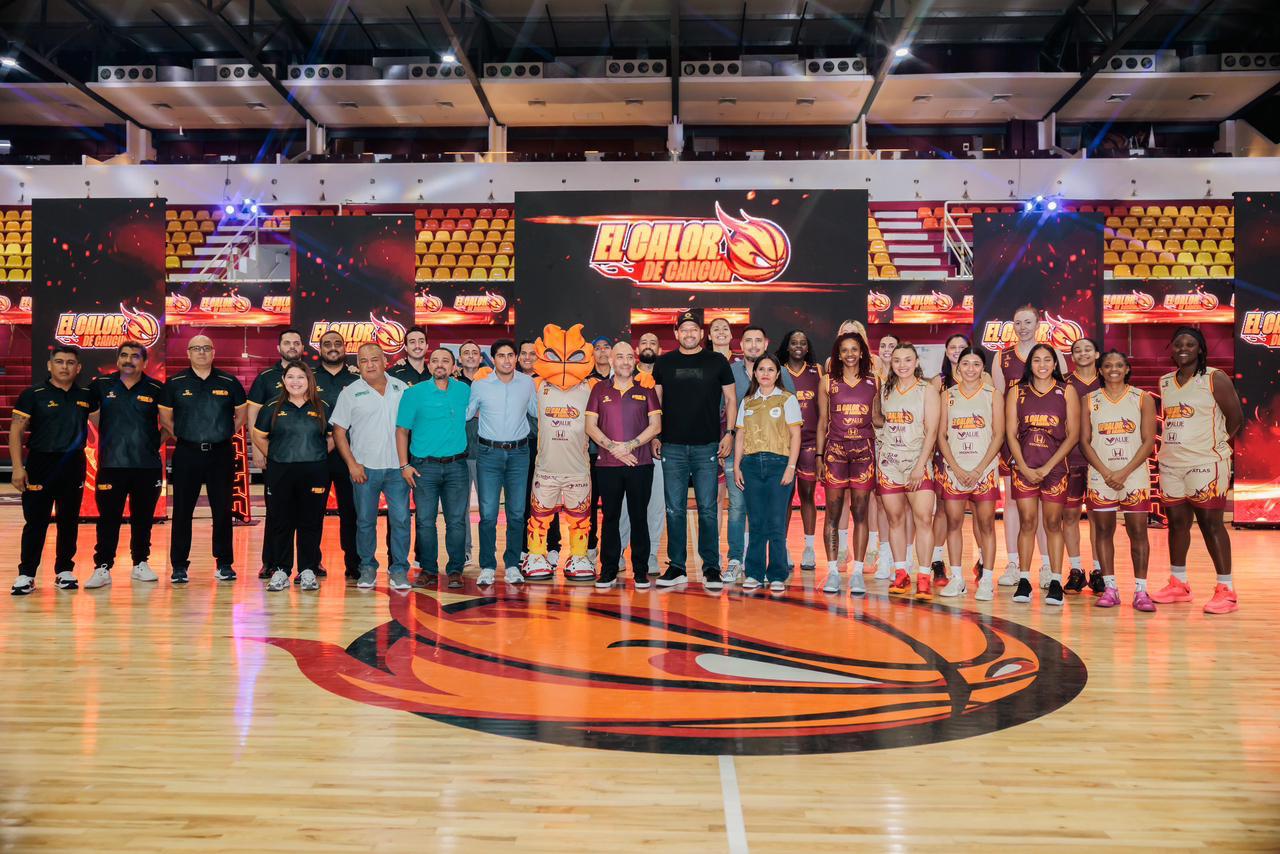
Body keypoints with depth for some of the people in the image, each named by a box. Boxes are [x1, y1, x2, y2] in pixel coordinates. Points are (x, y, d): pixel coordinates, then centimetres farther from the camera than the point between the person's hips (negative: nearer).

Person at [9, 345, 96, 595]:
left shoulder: (86, 395, 7)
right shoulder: (33, 394, -2)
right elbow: (15, 431, -5)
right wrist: (18, 467, -11)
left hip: (74, 466, 3)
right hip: (41, 464, -3)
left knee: (69, 521, 8)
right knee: (35, 521, -1)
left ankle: (65, 570, 19)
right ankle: (26, 574, 7)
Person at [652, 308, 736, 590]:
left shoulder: (717, 361, 6)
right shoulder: (663, 363, 10)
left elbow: (731, 399, 9)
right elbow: (655, 402, 14)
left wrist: (729, 434, 0)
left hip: (707, 446, -1)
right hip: (672, 447, 1)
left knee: (708, 509, 0)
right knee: (674, 509, 4)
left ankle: (711, 568, 7)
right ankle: (676, 567, 11)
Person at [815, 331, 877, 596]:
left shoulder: (874, 382, 8)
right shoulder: (828, 382, 6)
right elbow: (822, 422, 8)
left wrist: (880, 454, 3)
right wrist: (819, 456, 3)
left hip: (864, 451, 0)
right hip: (835, 451, 0)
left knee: (860, 513, 1)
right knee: (832, 513, 0)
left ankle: (858, 572, 6)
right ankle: (833, 571, 6)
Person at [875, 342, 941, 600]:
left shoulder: (927, 390, -1)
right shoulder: (885, 390, 11)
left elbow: (931, 431, -7)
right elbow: (879, 418, 26)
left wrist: (920, 466, -14)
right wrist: (876, 420, 3)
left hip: (917, 462, -3)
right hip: (888, 462, 4)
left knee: (924, 519, -12)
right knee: (895, 519, 5)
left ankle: (924, 578, -8)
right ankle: (901, 575, 12)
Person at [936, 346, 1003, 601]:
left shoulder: (992, 395, 3)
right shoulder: (948, 395, 8)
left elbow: (998, 435, -1)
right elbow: (941, 435, 5)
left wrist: (979, 470, -10)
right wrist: (957, 469, -7)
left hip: (985, 469, -2)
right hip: (954, 468, 2)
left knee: (985, 523, -1)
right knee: (953, 521, 2)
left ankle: (986, 580, 5)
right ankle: (956, 578, 11)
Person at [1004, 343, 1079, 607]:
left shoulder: (1067, 392, 4)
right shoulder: (1017, 392, 7)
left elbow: (1073, 434, -1)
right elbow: (1010, 434, 4)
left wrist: (1046, 468, -8)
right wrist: (1024, 467, -7)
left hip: (1055, 467, -1)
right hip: (1024, 467, 1)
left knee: (1053, 524, 1)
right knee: (1026, 522, 0)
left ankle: (1055, 582, 6)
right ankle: (1024, 581, 5)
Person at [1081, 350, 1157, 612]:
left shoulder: (1142, 399, 3)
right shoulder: (1089, 400, 7)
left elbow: (1149, 442, -2)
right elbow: (1085, 441, 2)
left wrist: (1124, 473, -12)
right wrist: (1106, 473, -10)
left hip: (1135, 476, -1)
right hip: (1100, 476, 1)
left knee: (1138, 531, -1)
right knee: (1103, 530, 2)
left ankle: (1140, 591, 4)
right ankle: (1110, 588, 9)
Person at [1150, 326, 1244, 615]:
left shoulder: (1215, 379, -4)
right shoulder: (1165, 382, 12)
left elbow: (1236, 419, -3)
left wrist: (1215, 444, -3)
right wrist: (1173, 444, 8)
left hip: (1206, 464, -6)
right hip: (1170, 464, 6)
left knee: (1211, 524, -4)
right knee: (1177, 522, 11)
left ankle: (1226, 590, 3)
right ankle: (1178, 584, 21)